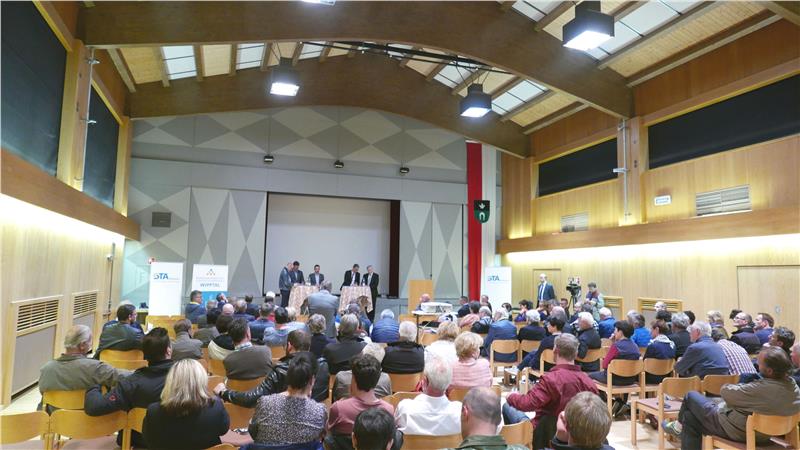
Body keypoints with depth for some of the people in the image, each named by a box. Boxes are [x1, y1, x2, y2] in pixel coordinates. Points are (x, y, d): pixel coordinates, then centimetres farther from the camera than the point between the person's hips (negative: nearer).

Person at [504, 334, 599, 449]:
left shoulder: (551, 378, -28)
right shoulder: (589, 381, -11)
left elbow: (527, 403, -33)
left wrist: (511, 397, -12)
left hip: (545, 435, -6)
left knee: (508, 407, 13)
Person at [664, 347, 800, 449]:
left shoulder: (761, 389, -36)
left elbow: (725, 391, -22)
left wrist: (742, 385, -2)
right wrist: (748, 385, -8)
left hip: (737, 432, -8)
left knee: (691, 396, 13)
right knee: (690, 416, 20)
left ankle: (679, 426, 39)